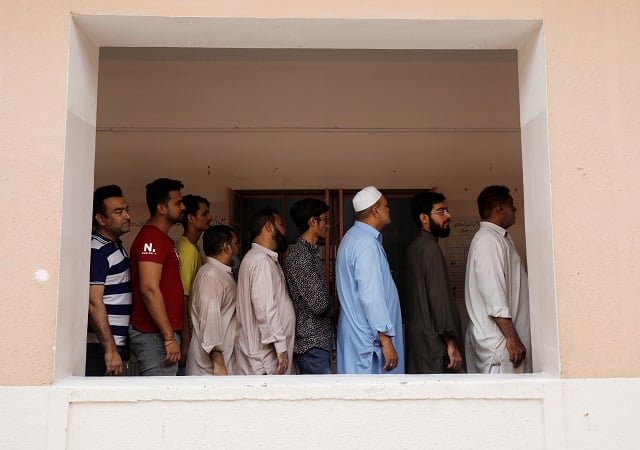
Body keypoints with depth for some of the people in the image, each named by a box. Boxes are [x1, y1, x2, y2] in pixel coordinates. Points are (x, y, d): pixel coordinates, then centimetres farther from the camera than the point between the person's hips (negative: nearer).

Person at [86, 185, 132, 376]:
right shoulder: (97, 251, -14)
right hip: (101, 347, -9)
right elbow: (94, 303, -20)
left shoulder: (117, 247, 14)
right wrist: (110, 350, -22)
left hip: (117, 344, 9)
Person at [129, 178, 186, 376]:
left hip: (161, 333, 10)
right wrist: (169, 337, -21)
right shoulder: (152, 237, -13)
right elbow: (149, 289, -21)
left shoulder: (161, 238, 18)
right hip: (155, 336, -10)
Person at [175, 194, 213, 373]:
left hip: (193, 329, 9)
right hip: (188, 331, -9)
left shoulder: (194, 249, 12)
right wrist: (186, 340, -21)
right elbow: (182, 297, -21)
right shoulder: (188, 249, -17)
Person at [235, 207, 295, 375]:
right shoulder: (262, 261, -16)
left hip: (266, 350, 10)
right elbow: (265, 308, -23)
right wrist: (280, 347, -21)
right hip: (265, 354, -10)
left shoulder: (261, 258, 17)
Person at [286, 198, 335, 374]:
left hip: (316, 340, 10)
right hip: (313, 343, -10)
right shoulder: (301, 254, -18)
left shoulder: (309, 251, 14)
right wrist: (331, 303, -2)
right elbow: (319, 304, -22)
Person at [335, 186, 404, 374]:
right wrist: (386, 340, -23)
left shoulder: (355, 237, 13)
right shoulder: (366, 243, -19)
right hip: (368, 337, -10)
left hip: (358, 332, 10)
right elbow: (371, 296, -25)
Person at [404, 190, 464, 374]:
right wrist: (451, 344, -16)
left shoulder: (415, 247, 14)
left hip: (416, 337, 9)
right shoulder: (430, 248, -14)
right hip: (432, 343, -9)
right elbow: (438, 298, -19)